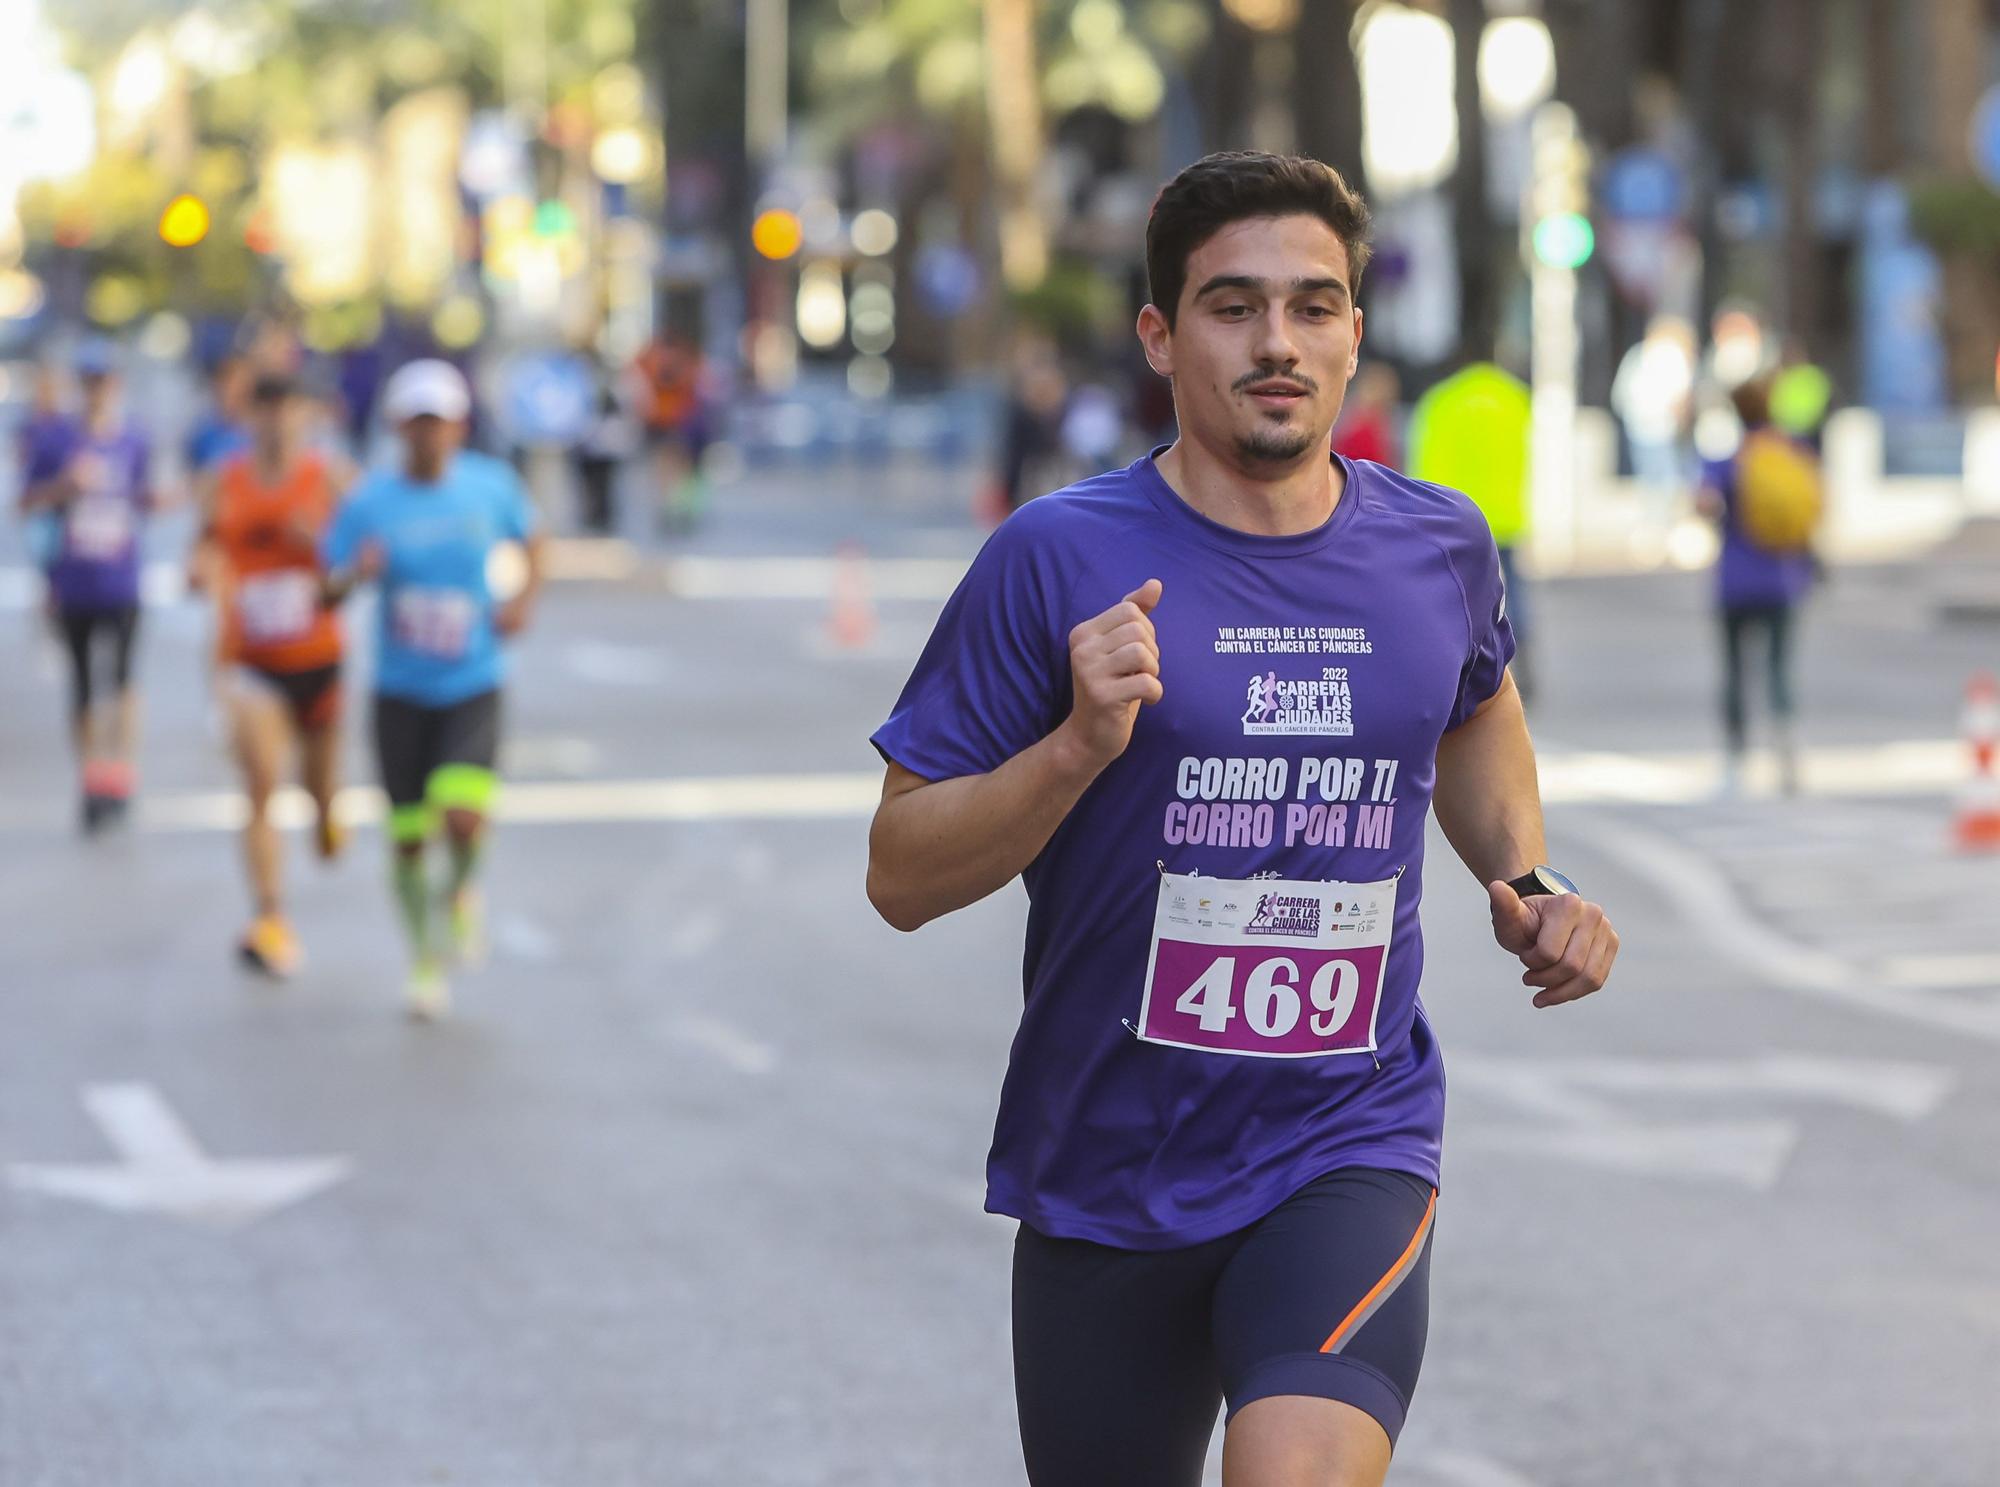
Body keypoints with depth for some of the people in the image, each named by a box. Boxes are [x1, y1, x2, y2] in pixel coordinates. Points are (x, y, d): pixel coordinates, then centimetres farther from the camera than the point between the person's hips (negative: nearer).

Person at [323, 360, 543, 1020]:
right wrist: (355, 574, -28)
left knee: (462, 814, -21)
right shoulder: (369, 502, -6)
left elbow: (531, 539, 17)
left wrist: (524, 600, -1)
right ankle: (425, 959, 26)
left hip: (473, 687, 0)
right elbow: (327, 591, -6)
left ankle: (464, 889, 15)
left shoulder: (491, 485, -3)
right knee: (408, 836, 4)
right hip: (401, 691, 1)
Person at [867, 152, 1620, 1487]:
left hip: (1350, 1155, 1)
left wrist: (1526, 881, 12)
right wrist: (1080, 746, -23)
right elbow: (901, 878, -9)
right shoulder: (1060, 559, -9)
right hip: (1107, 1176, 0)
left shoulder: (1440, 549, 3)